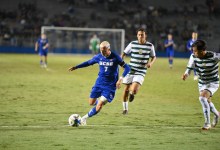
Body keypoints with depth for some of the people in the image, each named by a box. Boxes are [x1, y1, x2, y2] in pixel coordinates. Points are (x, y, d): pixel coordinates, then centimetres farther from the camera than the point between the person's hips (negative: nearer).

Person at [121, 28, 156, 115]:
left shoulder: (150, 46, 0)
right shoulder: (132, 44, 1)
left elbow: (154, 57, 13)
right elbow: (124, 53, 10)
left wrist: (151, 63, -7)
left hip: (141, 72, -2)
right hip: (130, 70, 2)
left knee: (134, 90, -20)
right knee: (126, 89, 5)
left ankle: (132, 93, 20)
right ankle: (125, 109, 22)